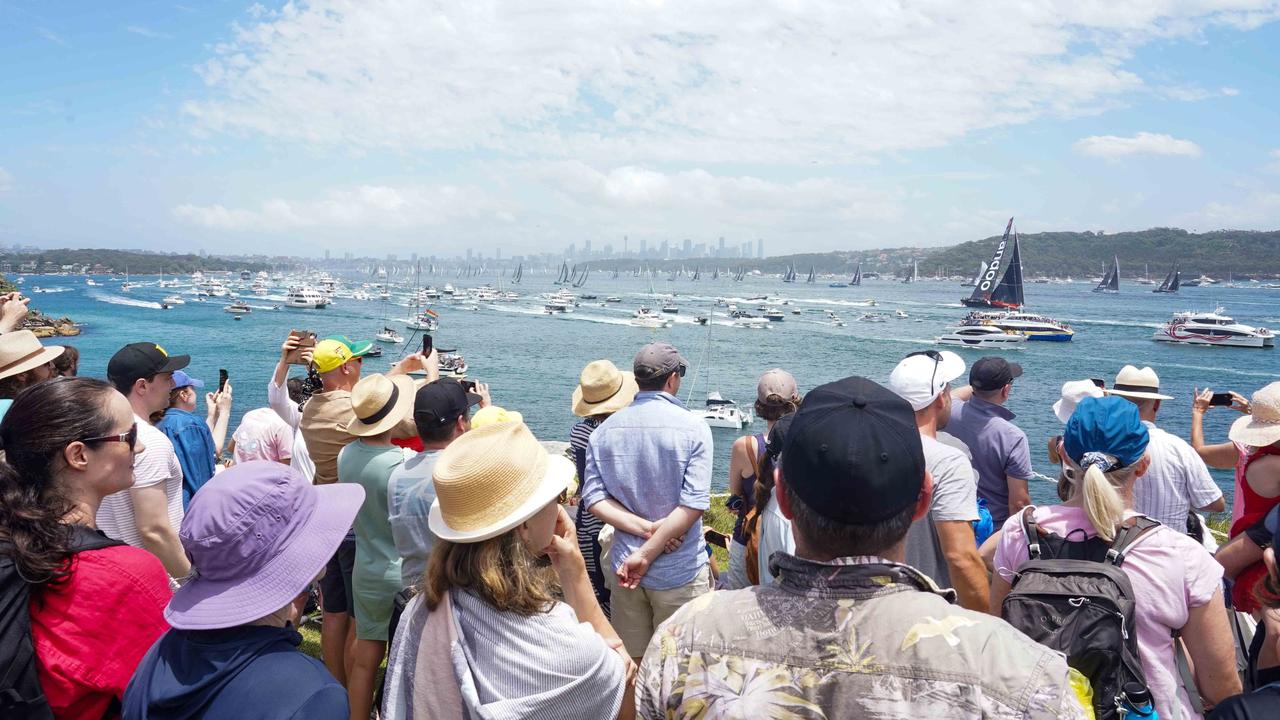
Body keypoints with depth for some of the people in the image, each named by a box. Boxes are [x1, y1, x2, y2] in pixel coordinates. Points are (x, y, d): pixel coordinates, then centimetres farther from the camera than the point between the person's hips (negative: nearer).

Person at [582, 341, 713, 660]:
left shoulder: (605, 430, 0)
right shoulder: (693, 428, -11)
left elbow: (593, 498, -6)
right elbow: (693, 504, -19)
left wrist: (644, 527, -13)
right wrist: (646, 555, -16)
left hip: (625, 567, 4)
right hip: (679, 573, -3)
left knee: (630, 662, 18)